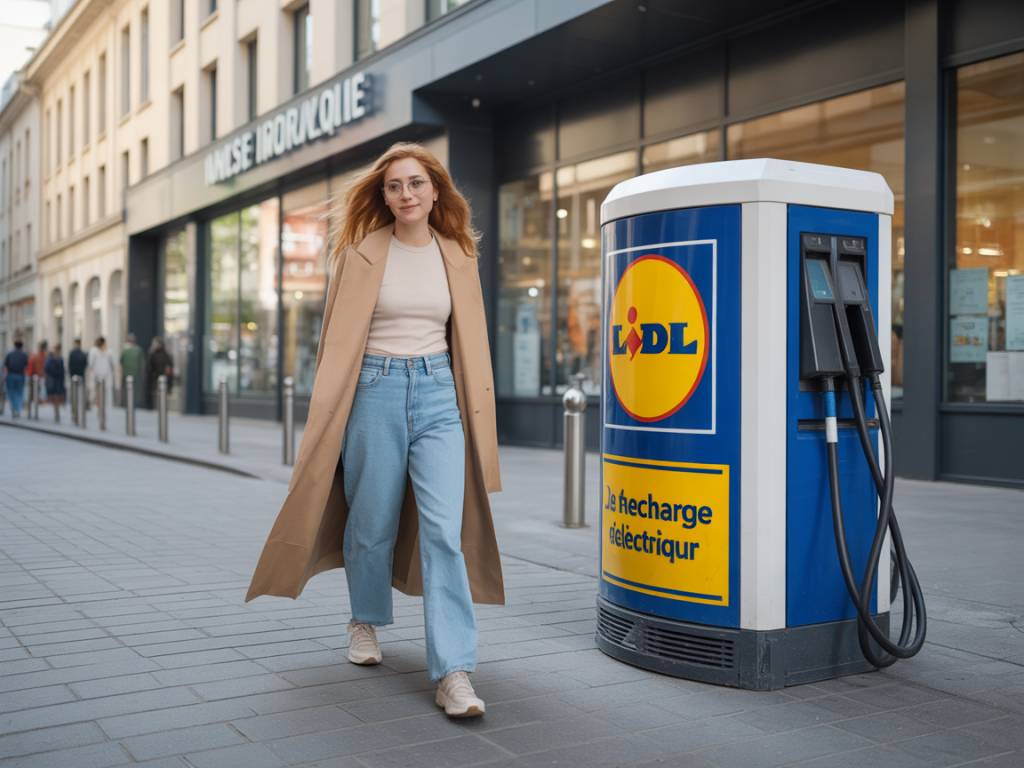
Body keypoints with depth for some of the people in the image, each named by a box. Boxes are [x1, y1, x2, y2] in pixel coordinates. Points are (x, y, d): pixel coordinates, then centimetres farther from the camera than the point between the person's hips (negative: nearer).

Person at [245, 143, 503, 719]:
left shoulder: (458, 256, 8)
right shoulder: (361, 253, 2)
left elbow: (470, 341, 11)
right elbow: (338, 337, 3)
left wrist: (478, 418, 7)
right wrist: (329, 413, -1)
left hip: (438, 393, 1)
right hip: (375, 390, -1)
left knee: (445, 529, -10)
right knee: (372, 524, 10)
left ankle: (454, 672, -10)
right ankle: (366, 622, 38)